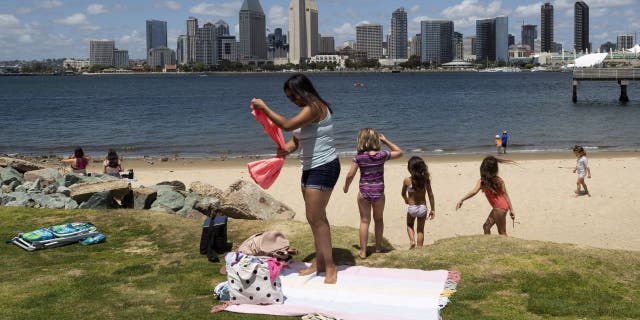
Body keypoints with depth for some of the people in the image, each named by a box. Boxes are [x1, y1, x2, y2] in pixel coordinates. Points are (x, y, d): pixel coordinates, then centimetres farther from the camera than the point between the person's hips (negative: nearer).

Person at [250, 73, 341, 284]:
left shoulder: (315, 107, -18)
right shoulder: (307, 110, 13)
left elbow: (287, 125, -28)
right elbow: (296, 139, 13)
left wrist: (263, 107, -19)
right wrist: (287, 149, -9)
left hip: (324, 168, -10)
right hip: (310, 168, 10)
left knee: (316, 218, -9)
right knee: (317, 217, 14)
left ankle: (330, 268, -1)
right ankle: (319, 262, 23)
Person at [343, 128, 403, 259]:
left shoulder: (359, 157, -10)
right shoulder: (382, 155, -8)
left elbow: (350, 175, -8)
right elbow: (399, 152, 6)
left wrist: (346, 187, 11)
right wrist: (386, 141, 5)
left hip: (364, 192, -1)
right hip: (378, 192, 1)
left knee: (364, 221, 6)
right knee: (378, 220, 19)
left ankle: (363, 251, 6)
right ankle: (378, 246, 31)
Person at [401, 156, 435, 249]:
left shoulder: (407, 180, -13)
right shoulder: (426, 179, -11)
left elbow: (403, 194, 3)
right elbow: (430, 195, -6)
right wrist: (432, 209, 3)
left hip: (412, 208, -1)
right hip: (423, 207, 1)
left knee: (409, 225, 26)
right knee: (420, 230, 15)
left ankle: (412, 240, 4)